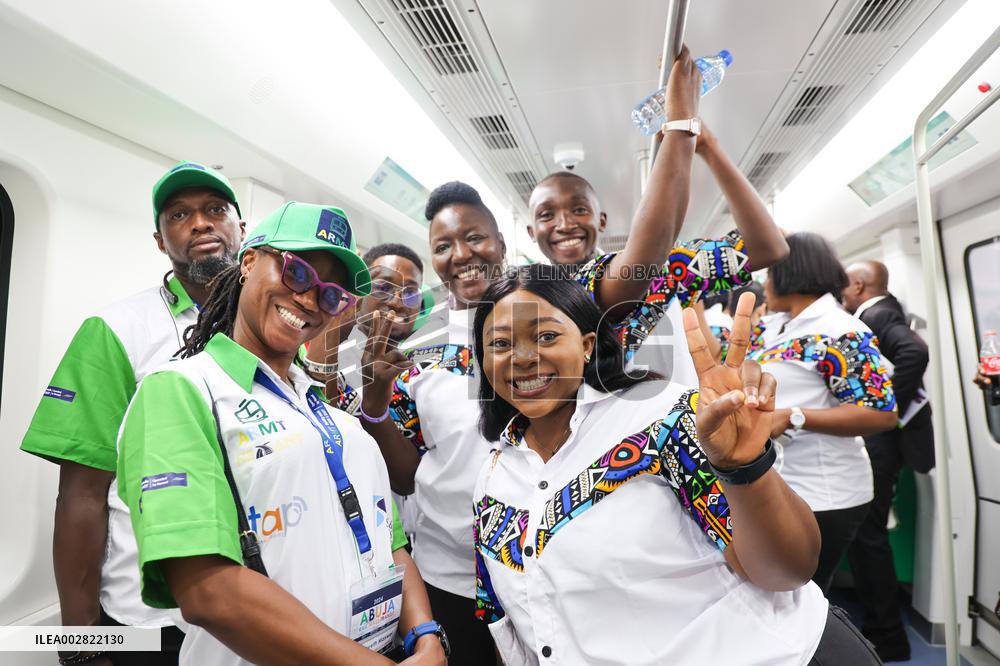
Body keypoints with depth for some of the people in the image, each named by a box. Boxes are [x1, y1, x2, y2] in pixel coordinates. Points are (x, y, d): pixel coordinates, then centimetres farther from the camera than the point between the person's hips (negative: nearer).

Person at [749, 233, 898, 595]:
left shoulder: (837, 332, -19)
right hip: (777, 489, 9)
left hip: (821, 498, -8)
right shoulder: (776, 325, 8)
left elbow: (882, 414, -23)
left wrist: (793, 417, -28)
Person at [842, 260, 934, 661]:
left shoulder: (879, 314, -14)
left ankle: (889, 638, 15)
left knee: (868, 534, 0)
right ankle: (875, 624, 30)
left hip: (876, 441, -9)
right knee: (859, 533, 16)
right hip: (865, 441, 9)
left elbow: (915, 353, -31)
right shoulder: (868, 319, 15)